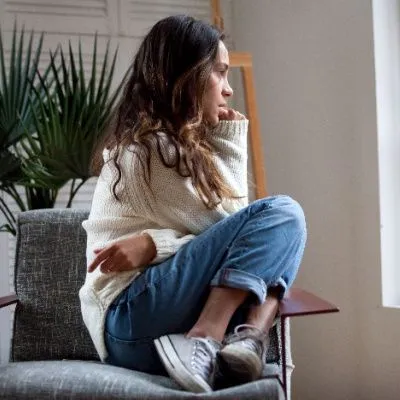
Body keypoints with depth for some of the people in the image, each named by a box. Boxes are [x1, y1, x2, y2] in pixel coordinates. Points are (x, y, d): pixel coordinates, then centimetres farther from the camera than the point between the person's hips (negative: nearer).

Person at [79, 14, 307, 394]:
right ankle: (204, 346, -25)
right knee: (281, 214, -16)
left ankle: (249, 338, -19)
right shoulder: (152, 147, -10)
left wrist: (215, 158, 0)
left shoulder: (167, 142, 19)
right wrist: (230, 145, 1)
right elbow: (225, 226, -6)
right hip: (131, 321, -9)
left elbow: (226, 230, 9)